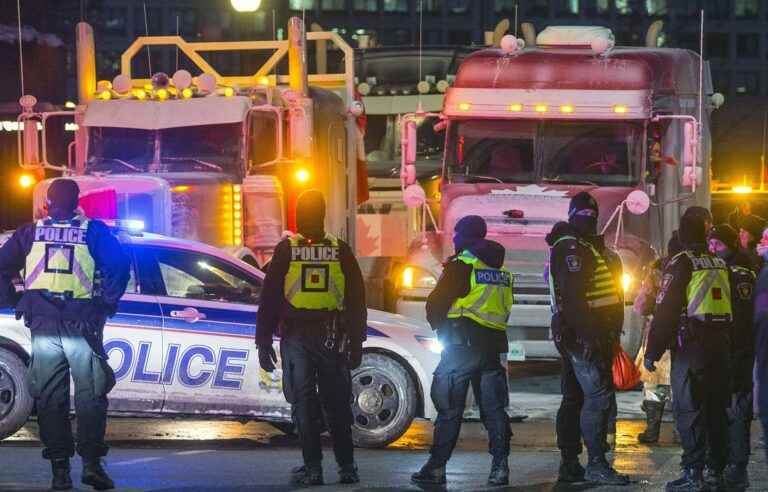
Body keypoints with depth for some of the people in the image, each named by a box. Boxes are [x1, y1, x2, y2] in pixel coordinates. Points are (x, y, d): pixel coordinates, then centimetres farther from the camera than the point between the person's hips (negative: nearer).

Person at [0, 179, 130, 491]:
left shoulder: (30, 233, 11)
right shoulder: (93, 231, 5)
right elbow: (119, 264, -6)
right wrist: (107, 303, 0)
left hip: (42, 324, 2)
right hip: (81, 324, -2)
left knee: (49, 397, 5)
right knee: (90, 394, 2)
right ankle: (91, 462, -10)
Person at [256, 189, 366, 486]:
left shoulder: (286, 250, -2)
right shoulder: (341, 252, 4)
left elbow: (268, 300, -2)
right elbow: (357, 303, 6)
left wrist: (263, 342, 3)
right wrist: (356, 344, 10)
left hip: (296, 336, -2)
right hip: (332, 338, 2)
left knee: (304, 403, 2)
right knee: (337, 404, 9)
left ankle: (312, 468, -2)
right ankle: (346, 467, 10)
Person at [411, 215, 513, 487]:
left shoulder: (461, 265, -7)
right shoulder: (501, 269, 16)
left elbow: (435, 304, -5)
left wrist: (440, 328, 12)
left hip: (463, 344, -6)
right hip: (494, 346, 6)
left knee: (449, 407, -4)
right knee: (493, 407, 8)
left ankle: (436, 467, -4)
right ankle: (500, 466, 2)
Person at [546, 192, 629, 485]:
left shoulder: (593, 248, 21)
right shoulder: (569, 248, -11)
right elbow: (573, 295, -21)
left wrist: (612, 332, 19)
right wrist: (587, 335, -27)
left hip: (583, 336, 11)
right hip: (581, 336, -11)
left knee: (574, 399, 11)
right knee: (599, 397, -15)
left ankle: (570, 465, 14)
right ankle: (597, 464, -16)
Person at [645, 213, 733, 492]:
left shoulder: (680, 264, -8)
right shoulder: (721, 264, 11)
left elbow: (665, 311, -12)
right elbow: (734, 307, 17)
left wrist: (653, 351, -9)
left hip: (691, 344, -6)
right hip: (722, 343, 6)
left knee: (688, 409, -6)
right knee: (716, 408, 13)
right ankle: (717, 469, 19)